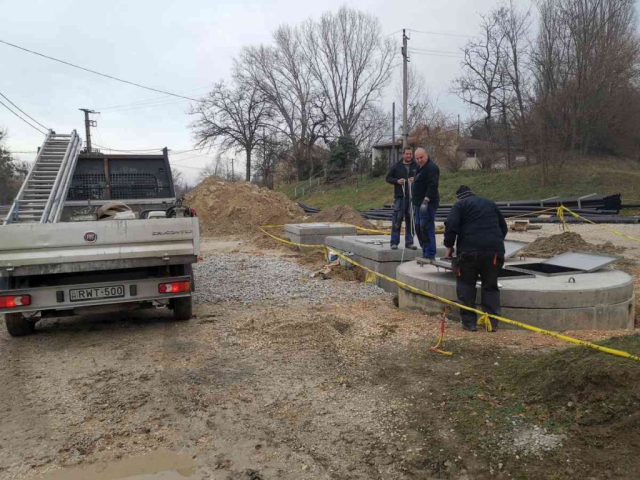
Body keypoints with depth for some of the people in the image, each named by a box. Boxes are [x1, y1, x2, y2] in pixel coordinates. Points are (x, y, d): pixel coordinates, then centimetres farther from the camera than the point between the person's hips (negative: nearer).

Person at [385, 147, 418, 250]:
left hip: (412, 197, 2)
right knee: (397, 219, -4)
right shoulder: (396, 166, 6)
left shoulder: (416, 166, 7)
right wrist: (397, 181, -8)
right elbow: (388, 178, 10)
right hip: (400, 196, -2)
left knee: (410, 220, 7)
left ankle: (409, 242, 15)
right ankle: (394, 242, 1)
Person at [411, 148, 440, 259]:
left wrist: (426, 201, -28)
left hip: (427, 204, -10)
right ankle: (425, 252, 21)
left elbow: (433, 186, -22)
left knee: (426, 228, -12)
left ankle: (430, 255, -8)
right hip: (419, 203, 10)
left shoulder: (431, 167, -13)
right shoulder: (420, 168, 19)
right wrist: (415, 201, 22)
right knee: (418, 228, 13)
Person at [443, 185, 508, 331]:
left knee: (466, 286, 9)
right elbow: (503, 227, 32)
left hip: (470, 251, -4)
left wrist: (449, 246, 4)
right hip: (494, 251, 4)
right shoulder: (490, 204, 25)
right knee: (490, 286, 14)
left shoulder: (459, 205, 9)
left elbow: (451, 225, -7)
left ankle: (469, 322, 7)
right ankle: (492, 323, 8)